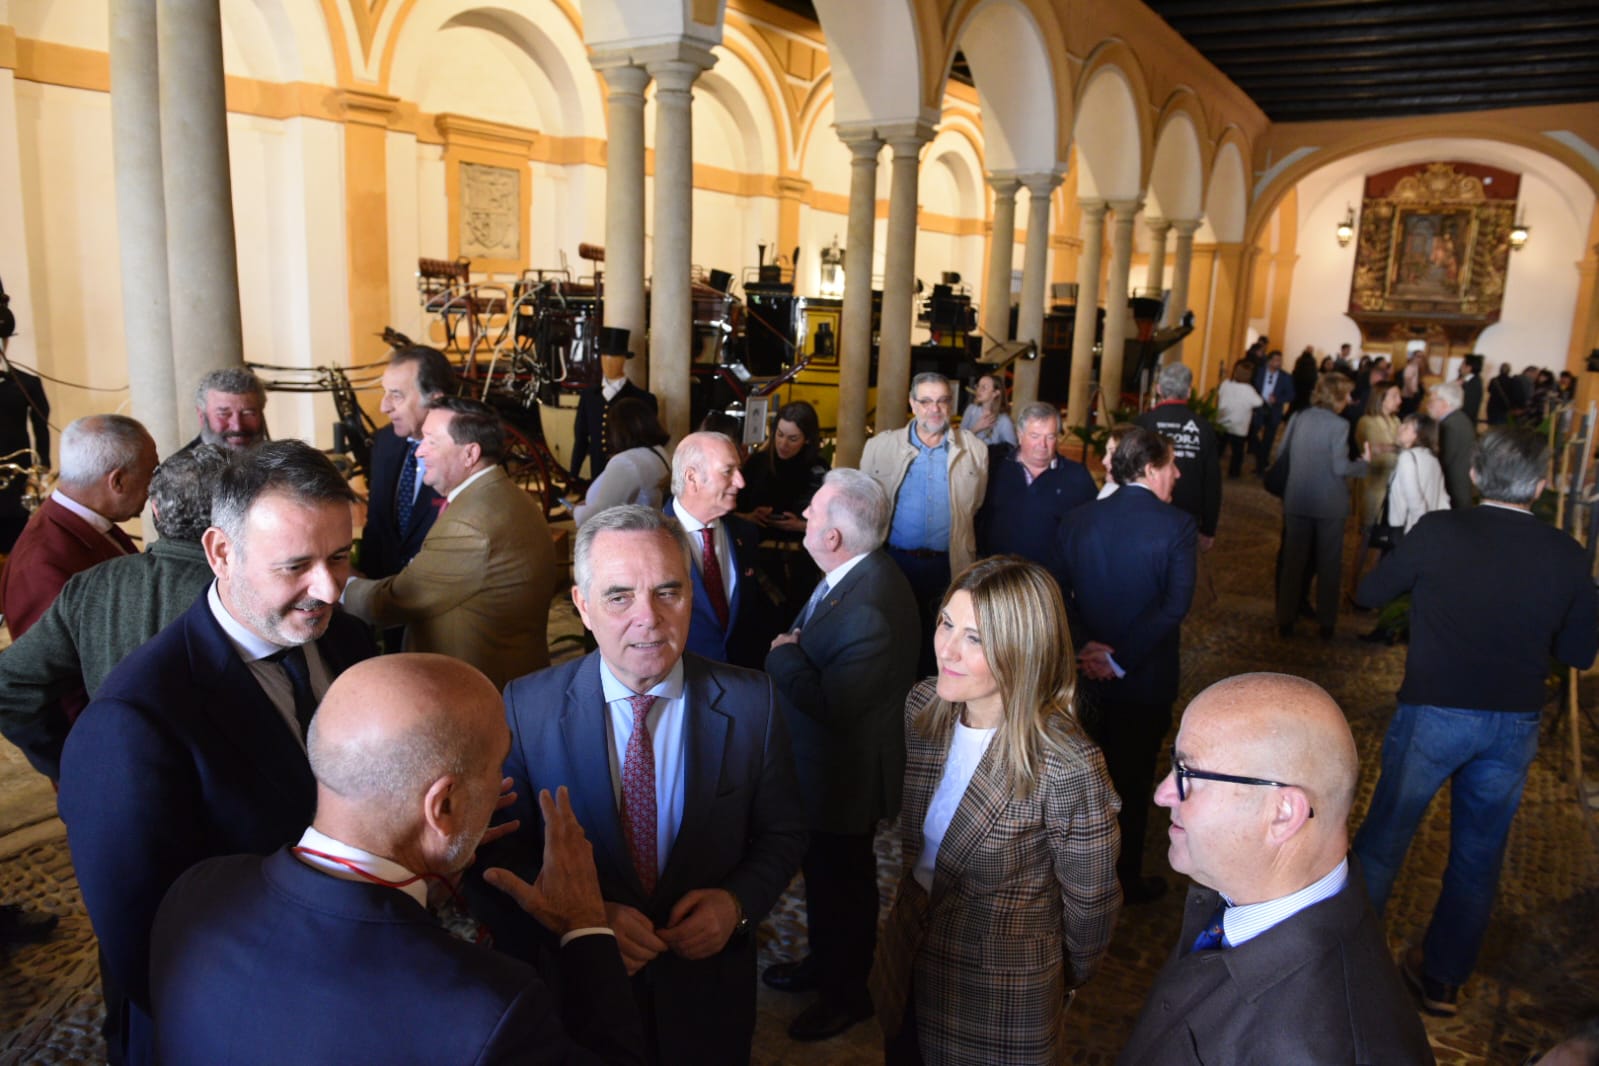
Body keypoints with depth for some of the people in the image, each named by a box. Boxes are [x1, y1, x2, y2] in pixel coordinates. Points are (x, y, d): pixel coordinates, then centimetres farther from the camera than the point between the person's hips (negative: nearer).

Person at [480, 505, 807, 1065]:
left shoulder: (750, 700, -13)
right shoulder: (526, 707, -15)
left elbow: (782, 833, -2)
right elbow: (499, 856, -9)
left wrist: (737, 903, -18)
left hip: (707, 993, 1)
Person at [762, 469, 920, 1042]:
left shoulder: (870, 608, -36)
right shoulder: (853, 572, -6)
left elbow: (833, 706, -33)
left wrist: (783, 654, -22)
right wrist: (793, 645, -11)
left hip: (844, 775, -9)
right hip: (823, 763, 9)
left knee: (842, 882, 16)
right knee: (821, 870, 28)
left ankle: (846, 994, 41)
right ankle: (823, 963, 53)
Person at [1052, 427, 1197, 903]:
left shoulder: (1079, 520, -2)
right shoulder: (1177, 525, -14)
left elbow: (1059, 591, -9)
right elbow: (1175, 606, -22)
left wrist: (1083, 645, -15)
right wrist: (1122, 657, -22)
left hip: (1086, 673, 4)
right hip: (1146, 679, -4)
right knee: (1132, 781, 13)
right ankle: (1125, 878, 29)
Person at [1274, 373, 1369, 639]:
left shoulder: (1299, 418, 0)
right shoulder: (1339, 425, -15)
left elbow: (1283, 453, 8)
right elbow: (1341, 467, -18)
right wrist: (1364, 463, -1)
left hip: (1297, 501, 4)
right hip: (1329, 505, -4)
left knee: (1293, 561, 12)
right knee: (1328, 564, 11)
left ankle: (1285, 620, 15)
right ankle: (1326, 623, 18)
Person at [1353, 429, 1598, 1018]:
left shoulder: (1437, 532, -12)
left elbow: (1368, 594, -1)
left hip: (1434, 711, -3)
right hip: (1515, 725, 3)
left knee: (1383, 838, 11)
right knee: (1478, 858, 18)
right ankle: (1443, 978, 33)